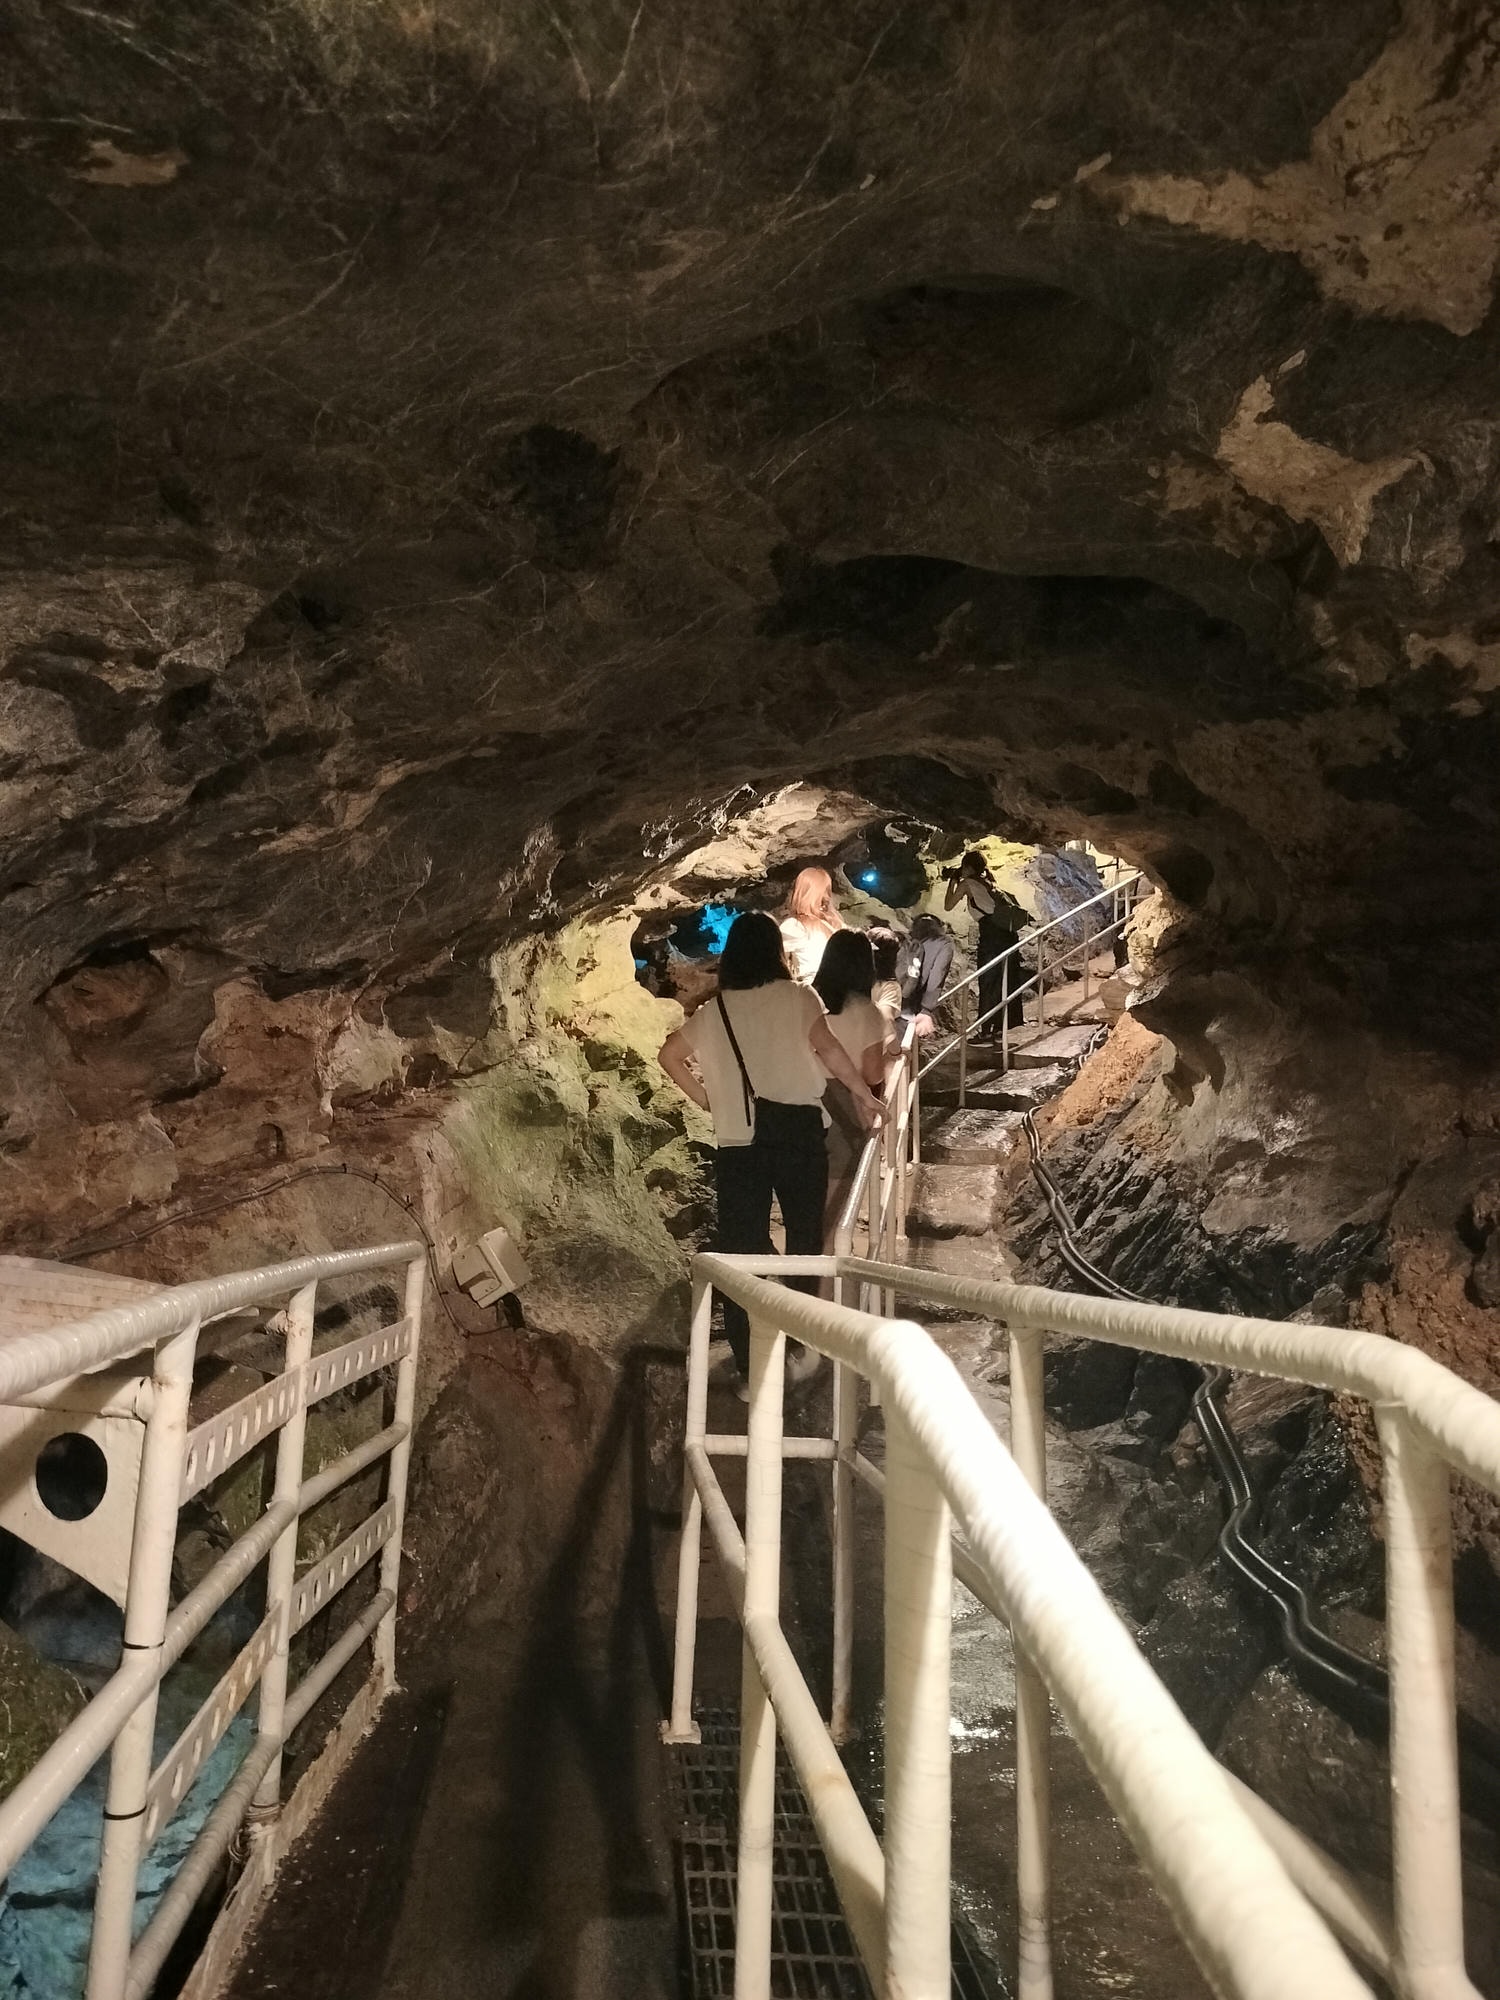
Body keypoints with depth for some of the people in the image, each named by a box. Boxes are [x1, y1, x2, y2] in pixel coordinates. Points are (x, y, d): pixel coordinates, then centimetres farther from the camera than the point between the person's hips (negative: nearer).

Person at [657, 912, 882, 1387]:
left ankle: (748, 1364, 6)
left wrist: (706, 1099, 19)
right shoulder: (795, 996, 2)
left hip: (736, 1142, 2)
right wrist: (863, 1093, -5)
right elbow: (826, 1045, -13)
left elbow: (669, 1055, 17)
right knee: (805, 1237, 15)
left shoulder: (714, 1011, 12)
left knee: (742, 1251, 6)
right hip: (798, 1131, -2)